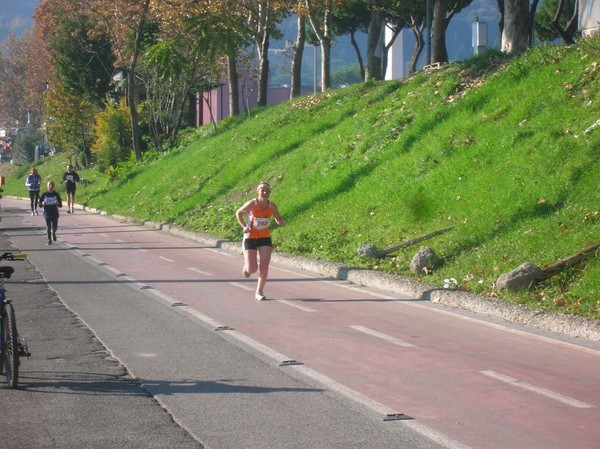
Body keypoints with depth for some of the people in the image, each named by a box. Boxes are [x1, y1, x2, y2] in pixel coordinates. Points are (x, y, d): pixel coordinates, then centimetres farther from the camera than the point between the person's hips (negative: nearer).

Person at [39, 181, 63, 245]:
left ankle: (53, 233, 37)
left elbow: (60, 205, 2)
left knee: (55, 227, 4)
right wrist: (43, 203, -19)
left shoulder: (56, 194, 0)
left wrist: (57, 203, -20)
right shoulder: (44, 194, -1)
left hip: (55, 213, 1)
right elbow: (40, 205, 3)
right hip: (47, 213, -1)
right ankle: (49, 239, 11)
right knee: (48, 227, 0)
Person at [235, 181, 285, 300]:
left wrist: (280, 222, -15)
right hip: (250, 238, -3)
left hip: (265, 238, 3)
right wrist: (244, 226, -14)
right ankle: (247, 266, 33)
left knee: (264, 266, -8)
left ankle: (259, 292, 7)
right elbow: (238, 213, 0)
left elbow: (278, 219, 10)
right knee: (252, 269, -6)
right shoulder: (252, 204, -14)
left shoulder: (272, 206, -5)